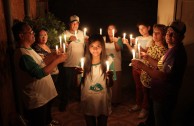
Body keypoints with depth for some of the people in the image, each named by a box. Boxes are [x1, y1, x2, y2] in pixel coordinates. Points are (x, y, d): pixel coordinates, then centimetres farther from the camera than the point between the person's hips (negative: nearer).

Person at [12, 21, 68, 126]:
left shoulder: (28, 50, 8)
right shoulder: (23, 55, -26)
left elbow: (40, 64, 11)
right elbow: (40, 73, -31)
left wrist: (53, 56, 0)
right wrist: (57, 60, -24)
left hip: (43, 96, 10)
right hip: (37, 101, -10)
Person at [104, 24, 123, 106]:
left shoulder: (118, 39, -1)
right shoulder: (104, 39, 7)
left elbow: (118, 49, -21)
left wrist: (115, 42, -40)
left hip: (116, 65, -2)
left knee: (115, 83, 1)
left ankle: (115, 101, 12)